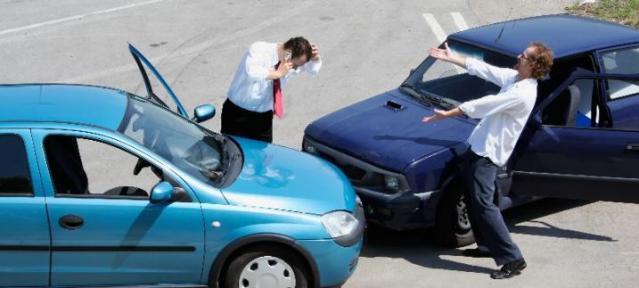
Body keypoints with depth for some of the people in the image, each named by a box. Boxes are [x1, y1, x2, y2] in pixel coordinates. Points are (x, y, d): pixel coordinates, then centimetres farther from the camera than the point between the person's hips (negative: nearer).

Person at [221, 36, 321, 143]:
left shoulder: (294, 61, -5)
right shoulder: (259, 49, -22)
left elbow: (313, 69, 12)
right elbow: (251, 72, -42)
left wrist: (315, 58, -10)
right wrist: (278, 73, -36)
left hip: (264, 116, 5)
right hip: (238, 113, -5)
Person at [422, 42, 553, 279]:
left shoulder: (522, 94, -23)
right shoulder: (513, 77, 6)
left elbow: (483, 105, -21)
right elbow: (483, 69, 16)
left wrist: (447, 114, -16)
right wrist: (451, 58, 17)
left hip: (489, 153, -10)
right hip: (480, 146, 10)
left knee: (483, 203, -13)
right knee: (472, 198, 18)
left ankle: (512, 259, -11)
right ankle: (487, 246, 30)